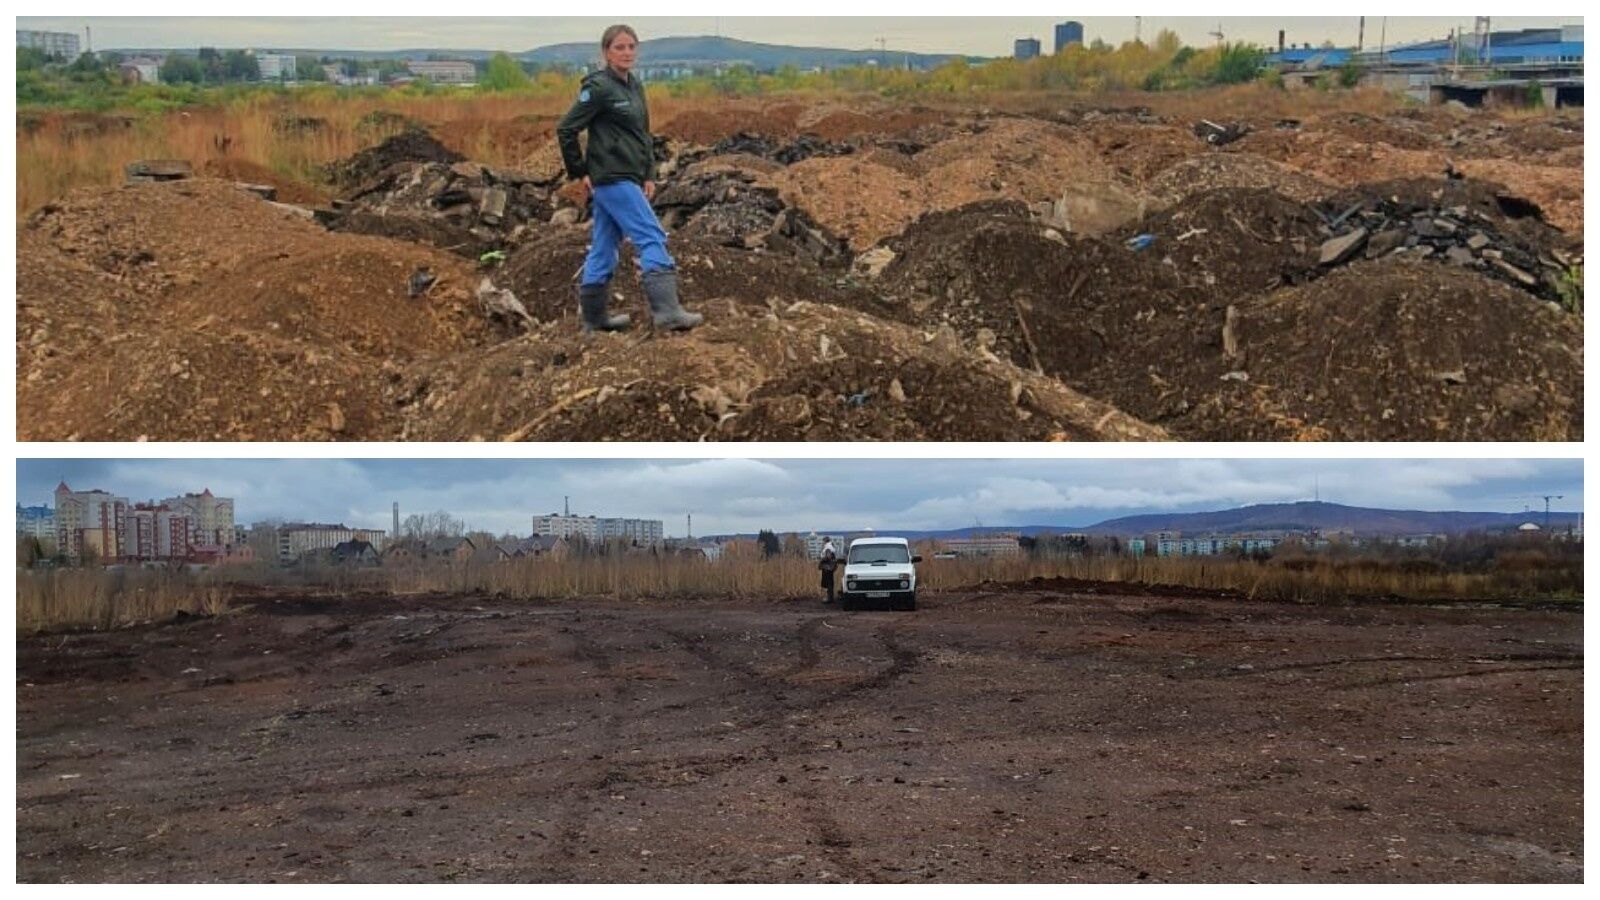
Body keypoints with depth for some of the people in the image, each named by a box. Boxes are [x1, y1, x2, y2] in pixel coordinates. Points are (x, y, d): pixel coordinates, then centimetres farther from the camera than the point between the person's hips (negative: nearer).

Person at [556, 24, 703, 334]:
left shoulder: (635, 85, 13)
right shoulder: (598, 87, -11)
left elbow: (643, 133, 19)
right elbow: (566, 129, -11)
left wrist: (649, 175, 11)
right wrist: (580, 172, -7)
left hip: (629, 178, 8)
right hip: (613, 178, -8)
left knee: (604, 246, 11)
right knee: (652, 237, -13)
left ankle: (594, 316, 18)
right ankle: (667, 310, -17)